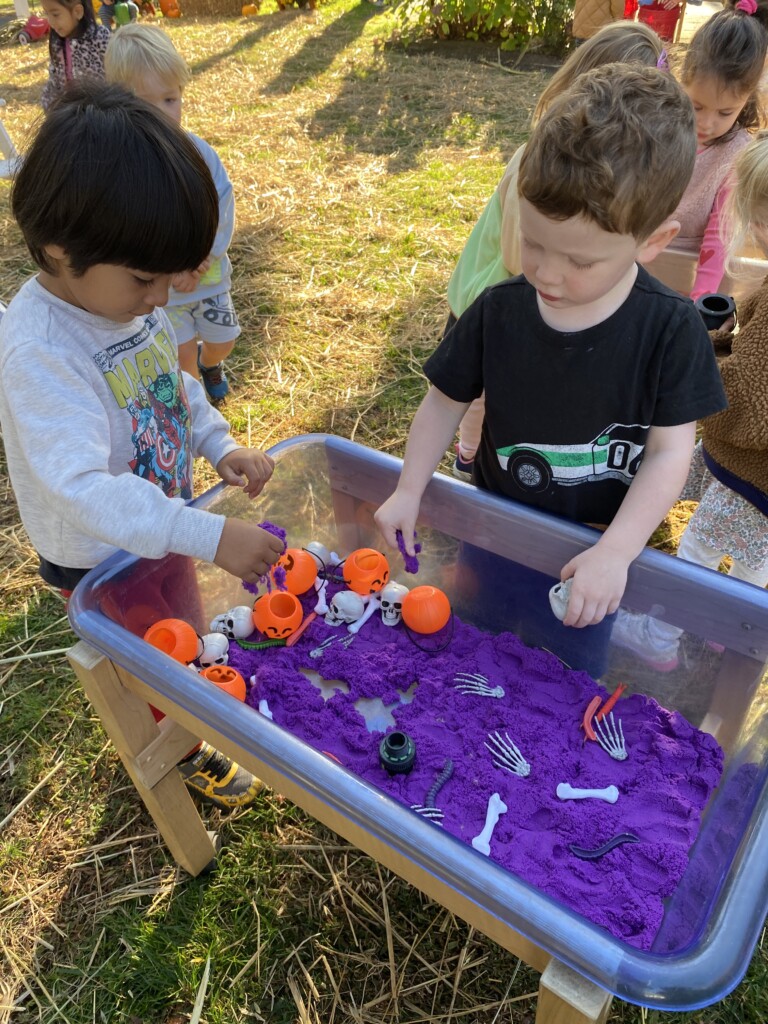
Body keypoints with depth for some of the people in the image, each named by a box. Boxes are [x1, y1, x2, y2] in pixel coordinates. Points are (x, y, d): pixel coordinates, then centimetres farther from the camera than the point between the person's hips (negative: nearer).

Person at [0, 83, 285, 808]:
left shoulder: (128, 297, -8)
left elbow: (175, 385, 7)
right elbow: (83, 489, -41)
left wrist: (220, 446, -8)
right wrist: (209, 536, -46)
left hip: (163, 527, 7)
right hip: (98, 562, -6)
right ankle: (180, 754, 47)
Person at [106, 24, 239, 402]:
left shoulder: (198, 150, -12)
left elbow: (224, 205, -9)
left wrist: (204, 256, -20)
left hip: (210, 274, 3)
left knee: (222, 340, 19)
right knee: (183, 355, 9)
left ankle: (209, 364, 55)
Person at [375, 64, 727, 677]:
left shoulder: (670, 330, -20)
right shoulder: (498, 311, -16)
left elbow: (671, 451, -18)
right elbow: (446, 402, -5)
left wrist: (614, 553, -26)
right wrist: (409, 491, -10)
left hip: (595, 553, -1)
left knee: (575, 672, 19)